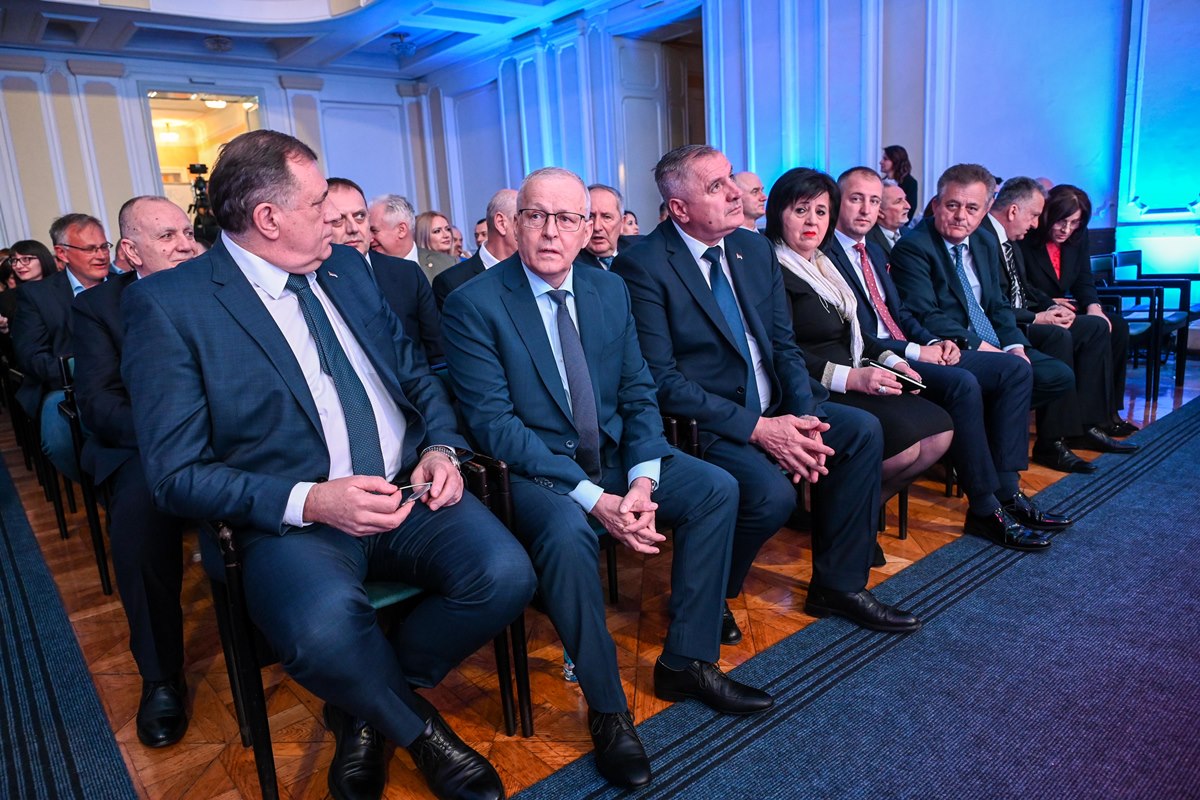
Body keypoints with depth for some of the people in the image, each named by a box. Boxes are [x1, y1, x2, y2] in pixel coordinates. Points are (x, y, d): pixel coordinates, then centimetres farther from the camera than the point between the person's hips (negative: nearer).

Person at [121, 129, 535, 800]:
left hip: (407, 493, 5)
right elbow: (177, 475, -8)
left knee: (506, 575, -21)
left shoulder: (346, 267, 12)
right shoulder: (167, 304, -5)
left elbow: (416, 373, 18)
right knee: (326, 628, -36)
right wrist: (309, 500, -22)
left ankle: (367, 708, 8)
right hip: (293, 519, -4)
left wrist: (440, 449, -3)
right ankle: (416, 726, 1)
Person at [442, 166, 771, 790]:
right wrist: (593, 498, -25)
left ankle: (686, 662, 5)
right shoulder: (473, 305, -11)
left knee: (717, 488, -10)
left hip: (614, 456, 6)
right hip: (534, 467, -5)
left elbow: (639, 394, 4)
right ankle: (606, 708, -11)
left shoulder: (611, 291, 5)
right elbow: (493, 422, -17)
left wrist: (642, 479, -15)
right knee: (568, 532, -34)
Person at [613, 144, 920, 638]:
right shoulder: (643, 266, -14)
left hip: (774, 410, 8)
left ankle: (838, 586, 7)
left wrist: (803, 419, -10)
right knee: (773, 494, -28)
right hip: (705, 424, -7)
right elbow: (661, 380, -18)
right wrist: (756, 428, -21)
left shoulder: (756, 249, 8)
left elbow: (785, 346, 8)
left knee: (863, 430, -7)